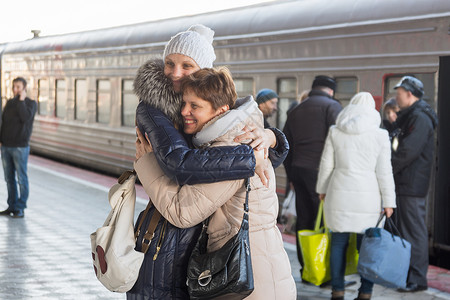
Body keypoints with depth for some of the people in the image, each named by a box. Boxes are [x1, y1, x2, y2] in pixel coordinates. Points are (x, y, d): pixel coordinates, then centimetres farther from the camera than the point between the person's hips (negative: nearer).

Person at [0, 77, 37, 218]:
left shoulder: (31, 103, -4)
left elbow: (25, 118, -22)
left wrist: (22, 100, -16)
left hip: (20, 147, -6)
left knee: (22, 179, -1)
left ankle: (20, 209, 5)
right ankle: (12, 207, 18)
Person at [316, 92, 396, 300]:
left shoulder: (335, 131, 2)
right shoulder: (380, 135, -3)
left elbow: (326, 164, 6)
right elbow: (384, 171, -3)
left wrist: (322, 189, 19)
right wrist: (388, 201, 3)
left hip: (340, 193, 1)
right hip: (368, 196, -1)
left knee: (339, 241, 9)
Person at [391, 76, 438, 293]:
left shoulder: (420, 118, -16)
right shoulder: (410, 117, 18)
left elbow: (407, 152, -23)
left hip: (413, 185, -11)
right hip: (405, 183, 11)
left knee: (414, 231, -6)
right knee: (403, 230, 16)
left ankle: (417, 279, 0)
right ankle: (405, 273, 25)